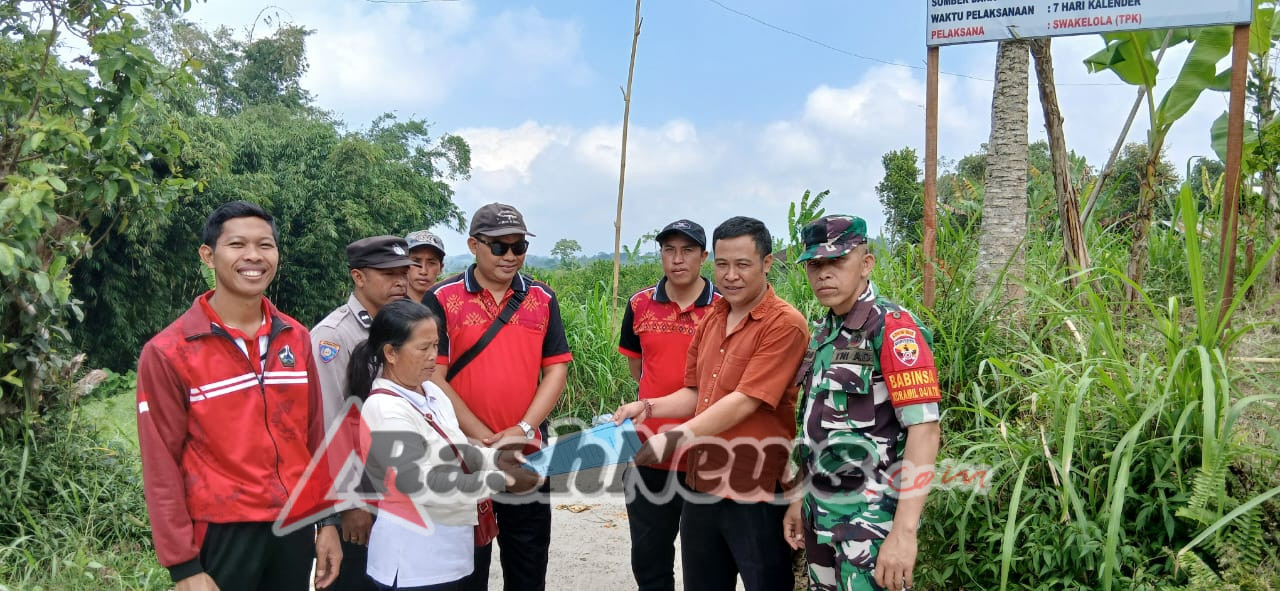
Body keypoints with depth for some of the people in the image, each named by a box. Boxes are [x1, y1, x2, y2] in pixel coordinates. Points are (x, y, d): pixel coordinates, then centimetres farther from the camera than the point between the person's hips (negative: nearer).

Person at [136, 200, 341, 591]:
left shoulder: (296, 339, 4)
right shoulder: (168, 353, -9)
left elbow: (314, 434, 9)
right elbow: (162, 466, -8)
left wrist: (328, 519, 8)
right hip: (222, 534, -4)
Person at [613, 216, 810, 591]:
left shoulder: (784, 324, -15)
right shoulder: (710, 321, 9)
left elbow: (744, 402, -22)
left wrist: (674, 439, -23)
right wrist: (647, 408, -2)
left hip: (756, 494, -7)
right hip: (703, 486, 7)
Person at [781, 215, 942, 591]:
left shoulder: (892, 327, -15)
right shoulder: (823, 332, 7)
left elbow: (925, 430, -20)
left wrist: (904, 530, -25)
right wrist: (801, 499, 14)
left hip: (872, 519, -7)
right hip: (820, 514, 7)